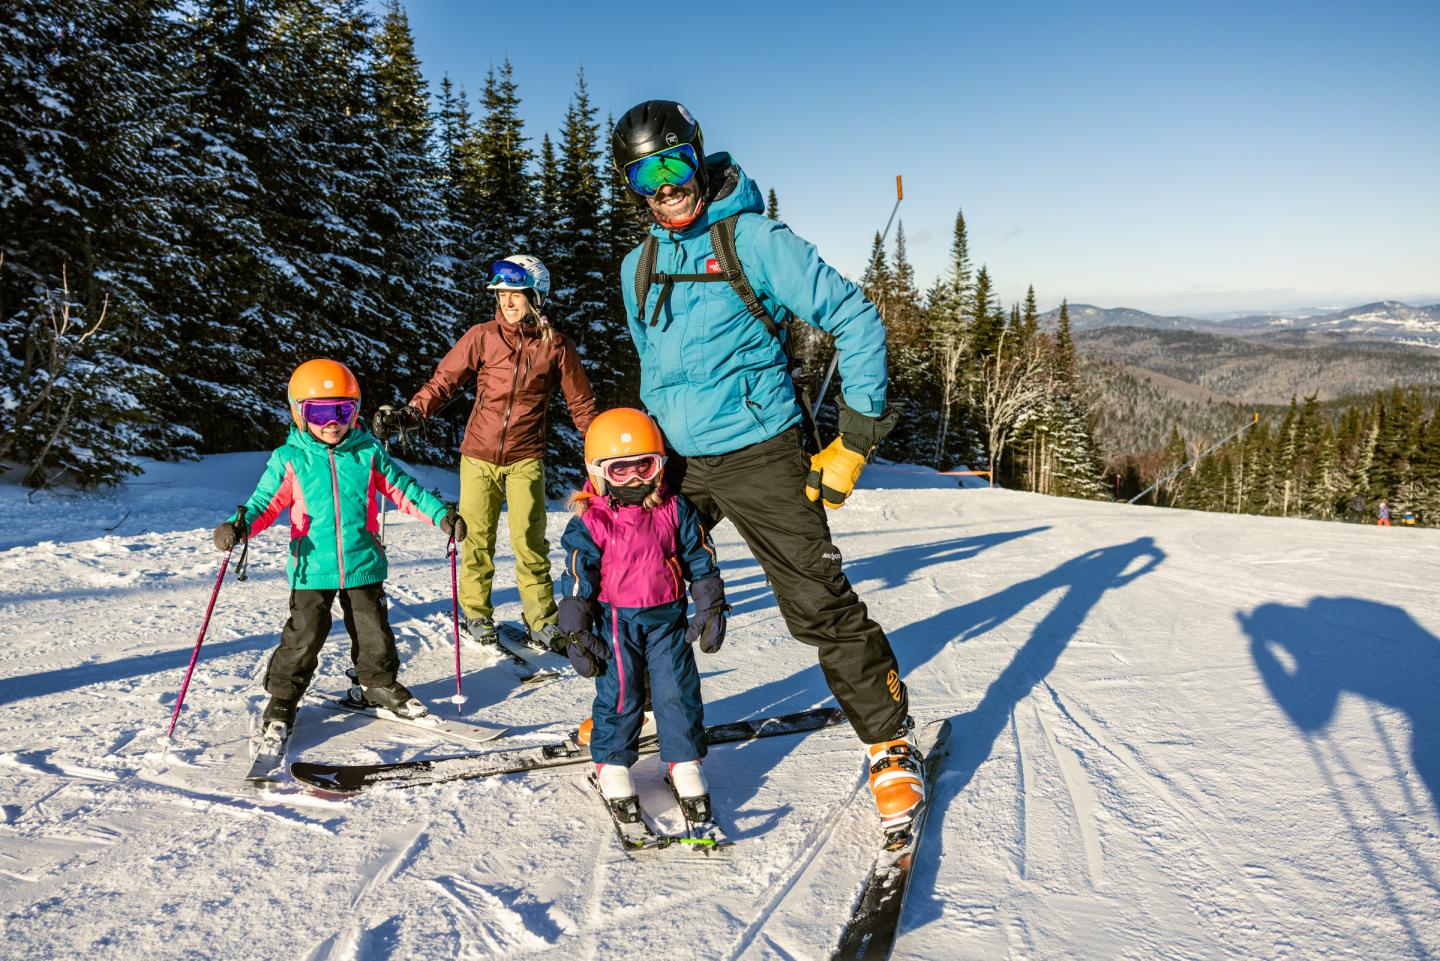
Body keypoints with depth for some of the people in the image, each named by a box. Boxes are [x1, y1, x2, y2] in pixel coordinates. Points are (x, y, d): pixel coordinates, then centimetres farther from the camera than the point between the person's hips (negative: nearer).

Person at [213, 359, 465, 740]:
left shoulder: (368, 453, 1)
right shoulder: (289, 460, -3)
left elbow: (402, 488, 6)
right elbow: (266, 502, -1)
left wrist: (440, 513, -2)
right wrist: (239, 525, -20)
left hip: (363, 564, 2)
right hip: (312, 567, -2)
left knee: (373, 629, 13)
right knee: (305, 633, 2)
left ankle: (380, 684, 34)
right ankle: (283, 697, 21)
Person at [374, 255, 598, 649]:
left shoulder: (557, 346, 0)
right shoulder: (482, 337, -1)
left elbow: (581, 403, 8)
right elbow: (444, 379, 1)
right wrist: (409, 414, -13)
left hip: (526, 457, -1)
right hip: (478, 454, 1)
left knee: (529, 541, -6)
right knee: (476, 539, 6)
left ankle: (541, 621, 8)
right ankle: (476, 614, 24)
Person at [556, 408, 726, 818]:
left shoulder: (675, 510, -1)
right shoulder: (591, 522, -8)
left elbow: (700, 559, 6)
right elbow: (578, 577, -6)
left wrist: (710, 609, 4)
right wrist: (576, 632, -6)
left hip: (667, 617, 2)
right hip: (614, 619, -2)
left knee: (678, 689, 3)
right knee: (619, 693, 0)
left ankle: (685, 762, 18)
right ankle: (612, 763, 19)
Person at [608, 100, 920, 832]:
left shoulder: (752, 239, -9)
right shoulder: (638, 267, 11)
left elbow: (855, 319, -10)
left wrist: (857, 435, -14)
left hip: (757, 455, -6)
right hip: (676, 462, 6)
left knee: (818, 604, -6)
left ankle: (891, 743, 13)